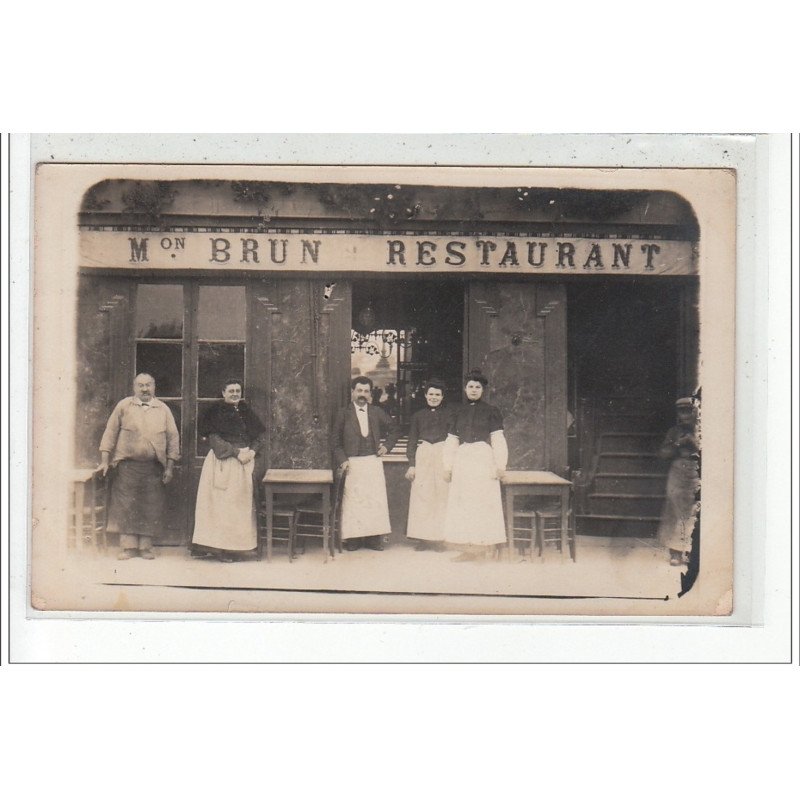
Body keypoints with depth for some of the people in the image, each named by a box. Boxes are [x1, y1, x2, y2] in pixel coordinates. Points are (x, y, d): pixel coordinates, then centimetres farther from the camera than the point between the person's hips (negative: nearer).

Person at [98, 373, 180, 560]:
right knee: (126, 505, -4)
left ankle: (145, 546, 9)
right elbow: (110, 433, 6)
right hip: (127, 465, -1)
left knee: (151, 507, 1)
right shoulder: (123, 406, 5)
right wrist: (105, 460, 1)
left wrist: (169, 467, 4)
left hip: (153, 467, 1)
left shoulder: (163, 409, 9)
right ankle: (129, 546, 1)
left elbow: (173, 439, 9)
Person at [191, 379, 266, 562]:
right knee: (222, 503, -6)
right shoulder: (216, 411, -4)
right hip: (222, 463, -6)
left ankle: (234, 545, 8)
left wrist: (252, 451, -7)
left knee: (241, 504, 4)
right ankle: (220, 548, -4)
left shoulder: (245, 411, 12)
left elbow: (260, 436, 13)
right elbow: (214, 438, -13)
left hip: (244, 463, 6)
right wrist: (236, 452, -18)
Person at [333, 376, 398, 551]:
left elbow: (393, 429, 24)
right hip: (352, 464, -2)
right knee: (353, 500, -3)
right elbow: (336, 442, 3)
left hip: (373, 462, 2)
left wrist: (387, 446, 9)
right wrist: (342, 461, -10)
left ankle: (374, 538, 5)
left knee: (376, 499, 0)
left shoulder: (377, 413, 10)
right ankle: (353, 538, 3)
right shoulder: (344, 414, 3)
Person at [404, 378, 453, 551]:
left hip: (443, 455, -1)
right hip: (422, 457, 1)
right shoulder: (418, 416, 13)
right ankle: (423, 538, 1)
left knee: (442, 496, -4)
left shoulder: (449, 413, 9)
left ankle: (439, 538, -1)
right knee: (422, 496, -3)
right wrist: (411, 464, 3)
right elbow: (412, 441, 12)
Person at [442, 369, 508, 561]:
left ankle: (481, 544, -2)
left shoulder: (491, 412, 3)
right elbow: (451, 441, 15)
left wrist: (500, 465, -9)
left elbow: (498, 440, -2)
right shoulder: (459, 413, 14)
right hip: (462, 461, 4)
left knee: (483, 501, -6)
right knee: (462, 502, 1)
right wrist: (447, 466, 9)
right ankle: (467, 546, 5)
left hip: (483, 460, -4)